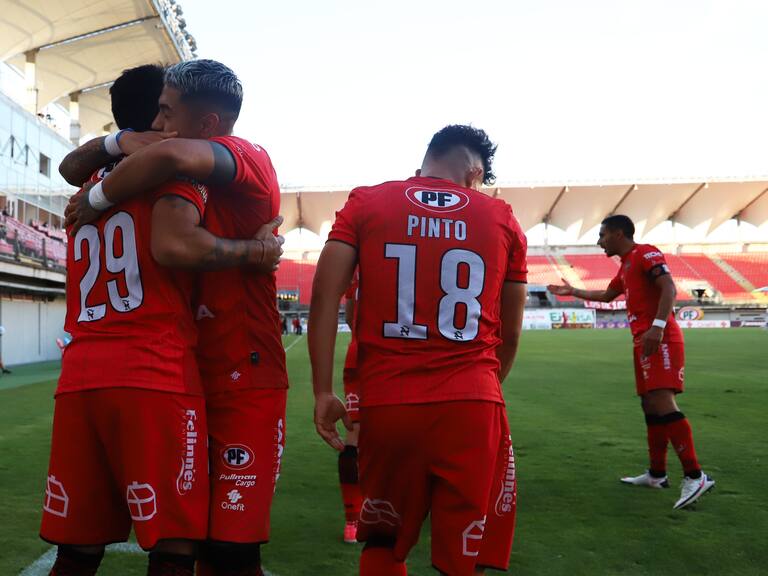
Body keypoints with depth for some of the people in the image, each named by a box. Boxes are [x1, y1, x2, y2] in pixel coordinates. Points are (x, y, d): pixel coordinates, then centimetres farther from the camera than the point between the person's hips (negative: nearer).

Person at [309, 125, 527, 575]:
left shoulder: (366, 203, 7)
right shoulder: (502, 219, 9)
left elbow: (325, 297, -2)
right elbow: (510, 334, 13)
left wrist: (324, 392, 1)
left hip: (387, 403, 1)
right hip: (472, 406, 0)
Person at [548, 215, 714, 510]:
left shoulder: (646, 253, -5)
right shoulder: (626, 265, 24)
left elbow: (669, 289, -19)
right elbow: (607, 295, 42)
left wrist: (657, 326, -30)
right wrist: (572, 292, 47)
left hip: (660, 341, -10)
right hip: (644, 342, 10)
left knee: (662, 403, -18)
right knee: (650, 406, 11)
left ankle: (695, 476, -17)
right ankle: (657, 474, 18)